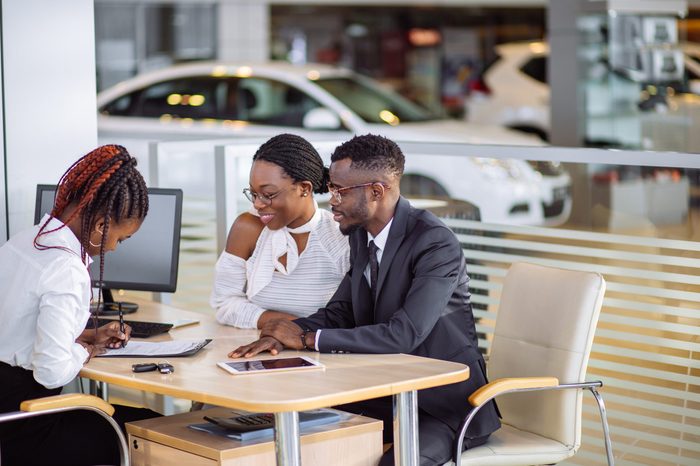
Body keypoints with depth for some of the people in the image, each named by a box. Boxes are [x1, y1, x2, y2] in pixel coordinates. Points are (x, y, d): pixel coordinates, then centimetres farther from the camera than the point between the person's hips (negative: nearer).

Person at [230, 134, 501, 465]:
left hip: (447, 403, -7)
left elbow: (403, 336, -27)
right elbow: (342, 311, 10)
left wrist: (308, 339, -22)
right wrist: (287, 333, -12)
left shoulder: (437, 244, -20)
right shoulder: (361, 235, 5)